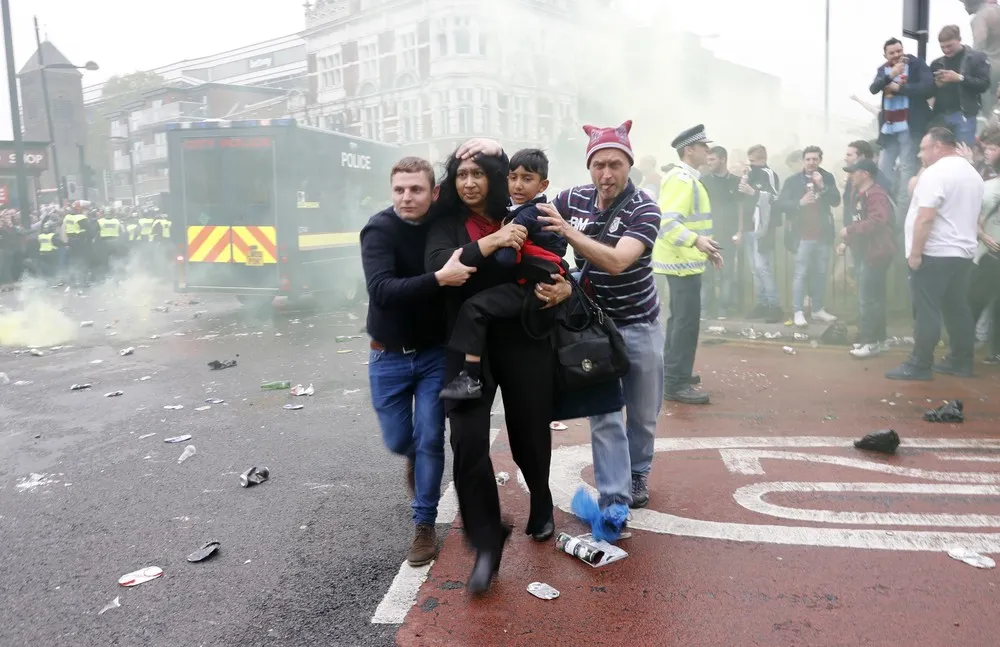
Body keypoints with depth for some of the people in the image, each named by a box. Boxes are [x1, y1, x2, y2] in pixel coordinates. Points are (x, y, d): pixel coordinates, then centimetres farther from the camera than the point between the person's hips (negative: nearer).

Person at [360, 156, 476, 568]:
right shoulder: (379, 229, -18)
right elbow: (381, 291, -32)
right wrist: (439, 278, -41)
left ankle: (424, 524, 17)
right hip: (389, 357, -1)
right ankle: (416, 459, 46)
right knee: (398, 441, 10)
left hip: (435, 353, 1)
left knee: (430, 440, 1)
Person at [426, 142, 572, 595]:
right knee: (468, 442, -9)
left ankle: (541, 504, 45)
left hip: (524, 341, 1)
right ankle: (486, 543, 7)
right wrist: (489, 243, -25)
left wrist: (565, 288, -14)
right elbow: (437, 267, -16)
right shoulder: (446, 224, 2)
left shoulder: (522, 219, 2)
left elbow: (556, 269, 8)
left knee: (530, 433, 13)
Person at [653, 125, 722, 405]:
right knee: (687, 320, -10)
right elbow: (667, 221, -29)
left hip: (686, 260, 11)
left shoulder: (689, 179, 16)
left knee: (680, 318, 17)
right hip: (683, 261, -11)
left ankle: (672, 372, 28)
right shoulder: (681, 179, -17)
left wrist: (706, 247, 21)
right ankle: (676, 384, -5)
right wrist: (695, 241, -40)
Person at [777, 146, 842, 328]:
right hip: (802, 235, -3)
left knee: (820, 274, 9)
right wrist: (800, 202, -20)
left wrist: (822, 186, -13)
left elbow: (836, 201, -1)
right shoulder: (793, 180, -1)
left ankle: (818, 309, 20)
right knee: (801, 274, -6)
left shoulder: (827, 178, 7)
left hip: (823, 235, 3)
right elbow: (781, 204, -5)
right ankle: (798, 312, -4)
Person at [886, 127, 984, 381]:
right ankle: (962, 362, 18)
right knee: (958, 309, 12)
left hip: (935, 254, -9)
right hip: (963, 253, 9)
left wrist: (915, 252, -18)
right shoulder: (973, 174, 16)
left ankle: (919, 365, -3)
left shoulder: (935, 172, -14)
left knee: (927, 311, -6)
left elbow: (925, 218, -21)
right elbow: (975, 216, 22)